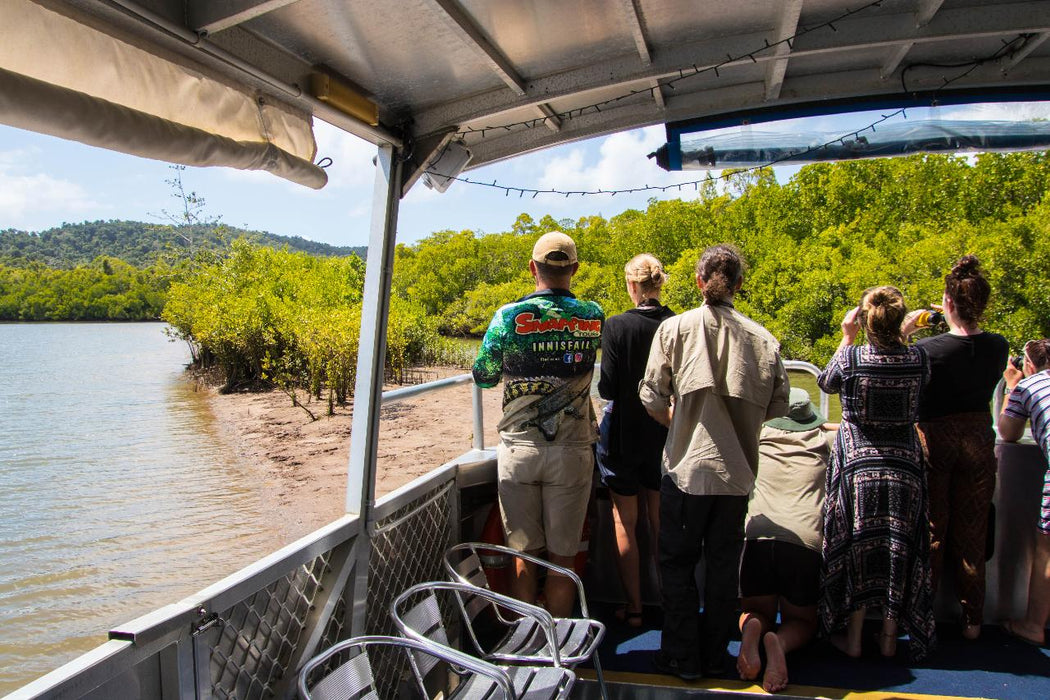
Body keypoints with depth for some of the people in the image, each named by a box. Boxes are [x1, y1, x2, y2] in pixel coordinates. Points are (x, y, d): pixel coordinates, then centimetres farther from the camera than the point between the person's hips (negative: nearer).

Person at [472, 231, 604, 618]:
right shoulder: (594, 316, -2)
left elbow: (483, 376, 3)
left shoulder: (509, 315, -8)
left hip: (518, 450, 0)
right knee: (562, 556, 11)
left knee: (523, 554, 12)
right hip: (571, 453, 1)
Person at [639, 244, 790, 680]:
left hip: (686, 465, -2)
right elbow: (778, 406, 2)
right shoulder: (761, 338, -1)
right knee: (724, 565, 15)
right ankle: (715, 656, 27)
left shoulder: (675, 327, -7)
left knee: (678, 563, 12)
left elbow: (652, 398, -9)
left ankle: (683, 658, 19)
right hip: (737, 469, 3)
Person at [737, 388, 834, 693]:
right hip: (805, 540, 0)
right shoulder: (823, 441, 15)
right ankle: (779, 642, -14)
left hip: (756, 537, 0)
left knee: (756, 611, 22)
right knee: (801, 621, 20)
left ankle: (753, 629, -14)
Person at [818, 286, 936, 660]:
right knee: (898, 549, 13)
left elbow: (825, 382, 6)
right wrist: (900, 337, 13)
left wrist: (846, 338, 9)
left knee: (855, 548, 8)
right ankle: (890, 637, 23)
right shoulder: (918, 358, -8)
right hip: (904, 468, 2)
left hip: (857, 467, -2)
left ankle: (853, 637, 16)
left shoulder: (851, 357, -14)